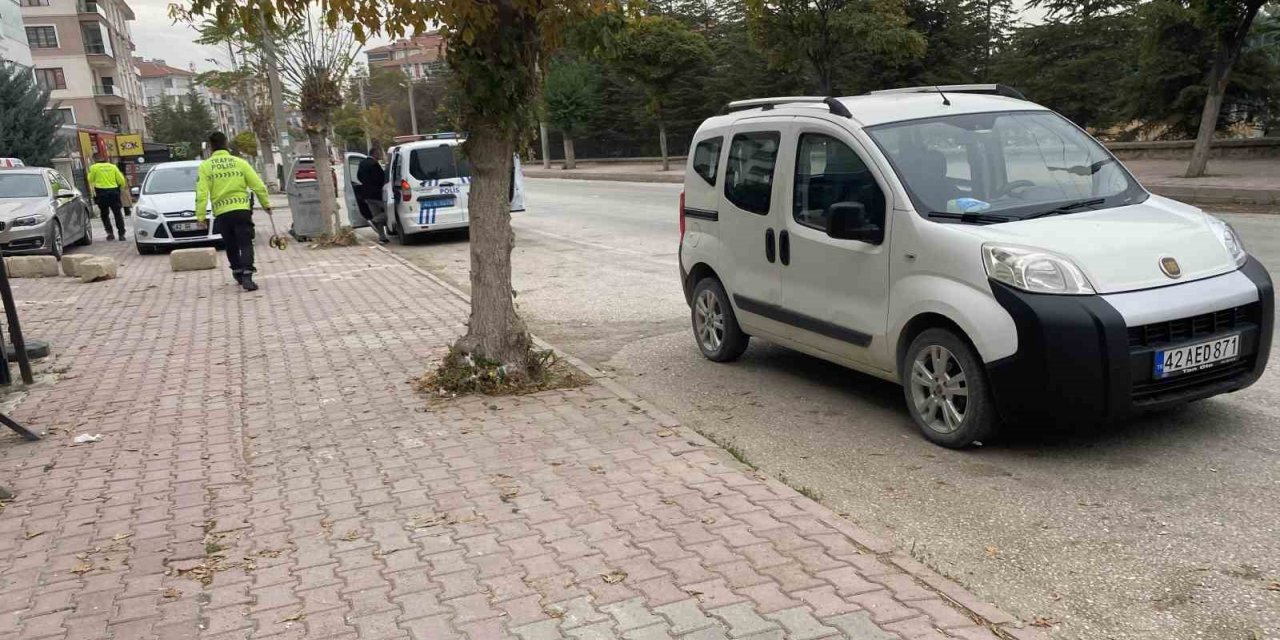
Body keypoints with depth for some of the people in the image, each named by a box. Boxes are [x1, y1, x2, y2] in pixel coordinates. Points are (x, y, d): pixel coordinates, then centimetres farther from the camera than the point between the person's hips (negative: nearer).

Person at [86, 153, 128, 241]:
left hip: (101, 192, -1)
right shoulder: (113, 167, 5)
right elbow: (121, 181, 4)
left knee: (104, 214, 12)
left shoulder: (94, 167, -1)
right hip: (114, 192, 1)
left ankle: (110, 233, 0)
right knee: (118, 214, 8)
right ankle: (121, 234, 4)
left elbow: (90, 179, 7)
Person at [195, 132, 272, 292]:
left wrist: (200, 216, -2)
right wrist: (266, 204, 15)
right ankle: (247, 276, -16)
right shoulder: (239, 162, 3)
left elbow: (202, 194, -5)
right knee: (245, 245, -2)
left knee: (231, 246, 17)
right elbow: (258, 186, 3)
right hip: (242, 210, -1)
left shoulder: (205, 166, 1)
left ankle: (238, 272, 24)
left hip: (222, 213, 1)